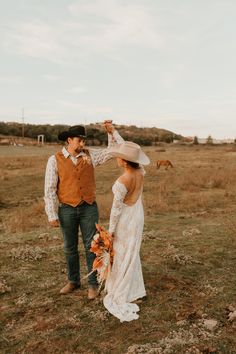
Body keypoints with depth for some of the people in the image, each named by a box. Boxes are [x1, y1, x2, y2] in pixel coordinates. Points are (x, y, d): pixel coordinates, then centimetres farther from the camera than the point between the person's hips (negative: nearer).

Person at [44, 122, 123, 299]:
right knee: (70, 248, 13)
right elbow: (50, 189, -6)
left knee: (91, 246, 4)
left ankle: (93, 283, 18)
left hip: (89, 208, 1)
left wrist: (112, 131, -12)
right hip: (67, 210, 0)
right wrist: (52, 215, -8)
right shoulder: (55, 160, -6)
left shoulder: (90, 155, 1)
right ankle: (73, 281, 32)